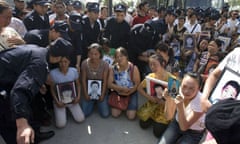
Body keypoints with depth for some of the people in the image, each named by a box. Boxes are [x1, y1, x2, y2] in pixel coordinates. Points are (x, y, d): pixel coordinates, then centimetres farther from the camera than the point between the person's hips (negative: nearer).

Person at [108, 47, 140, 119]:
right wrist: (122, 88, -21)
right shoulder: (113, 68, -9)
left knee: (131, 116, -9)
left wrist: (128, 93, -20)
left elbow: (137, 84, -13)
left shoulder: (133, 68, -15)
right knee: (115, 114, -6)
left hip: (131, 93, -2)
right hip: (118, 93, 2)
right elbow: (109, 84, -9)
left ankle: (128, 106, 25)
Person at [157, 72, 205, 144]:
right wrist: (168, 99, -30)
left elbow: (184, 127, -27)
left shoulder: (200, 102, -28)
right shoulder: (178, 91, -20)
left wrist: (180, 107, -41)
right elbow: (169, 116, -12)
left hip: (193, 132, -3)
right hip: (177, 124, 3)